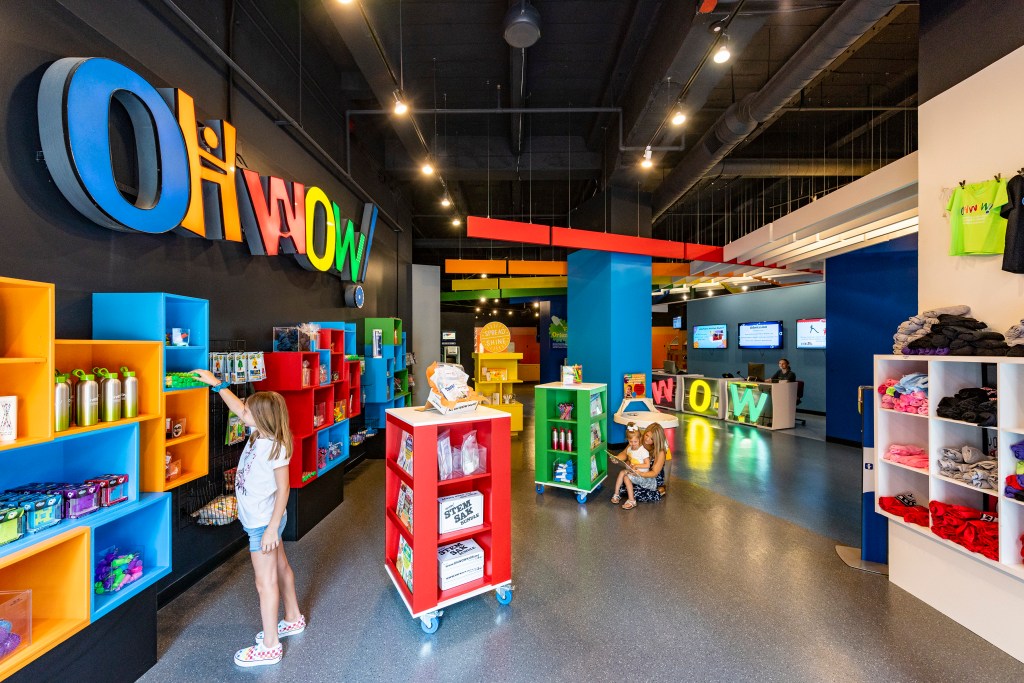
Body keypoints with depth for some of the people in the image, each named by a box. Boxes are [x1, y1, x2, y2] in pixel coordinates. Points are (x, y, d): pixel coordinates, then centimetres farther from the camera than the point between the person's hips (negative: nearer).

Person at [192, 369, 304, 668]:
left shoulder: (275, 447, -27)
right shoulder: (260, 435, -2)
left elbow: (283, 490, -24)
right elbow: (239, 410, 14)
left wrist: (272, 528, -22)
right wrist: (217, 384, 15)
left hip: (265, 522, -9)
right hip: (259, 519, 9)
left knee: (266, 582, 4)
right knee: (280, 568, 22)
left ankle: (270, 646, 20)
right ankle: (293, 618, 41)